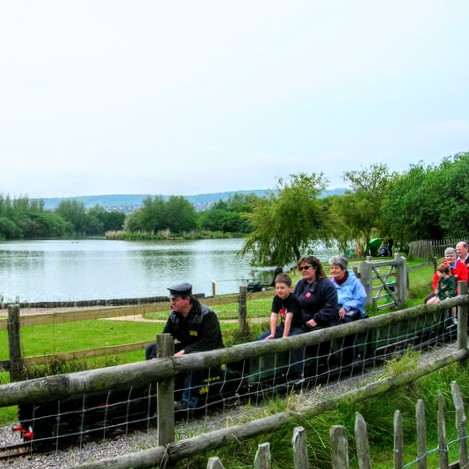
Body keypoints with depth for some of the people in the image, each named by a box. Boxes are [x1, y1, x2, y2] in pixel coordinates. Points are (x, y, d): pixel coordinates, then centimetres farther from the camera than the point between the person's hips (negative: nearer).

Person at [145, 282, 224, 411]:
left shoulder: (207, 315, -19)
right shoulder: (174, 315, 2)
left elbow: (209, 342, -28)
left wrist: (184, 351, -33)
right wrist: (154, 356, -16)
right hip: (185, 348, 7)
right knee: (151, 349, 1)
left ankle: (188, 401, -39)